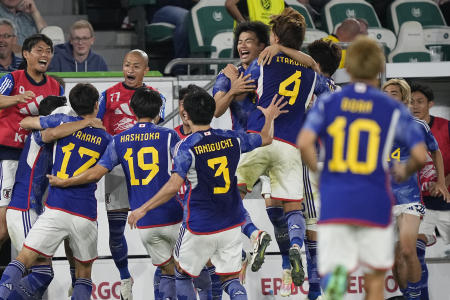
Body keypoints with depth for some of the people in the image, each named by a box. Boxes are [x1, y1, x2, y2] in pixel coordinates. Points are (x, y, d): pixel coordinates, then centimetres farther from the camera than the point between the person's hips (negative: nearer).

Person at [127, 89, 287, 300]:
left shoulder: (186, 147, -15)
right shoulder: (232, 139, 0)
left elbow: (174, 186, -23)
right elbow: (265, 139, 17)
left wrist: (143, 209, -16)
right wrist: (269, 118, 38)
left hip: (199, 227, -4)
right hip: (231, 224, 4)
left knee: (182, 274, 15)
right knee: (229, 278, 9)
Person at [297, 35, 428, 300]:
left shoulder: (327, 104, 6)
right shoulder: (393, 110, 3)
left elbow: (304, 142, -9)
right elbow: (421, 155, -4)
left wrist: (317, 170, 9)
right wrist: (405, 171, 18)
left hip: (334, 202, 1)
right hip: (375, 203, -1)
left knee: (335, 269, 1)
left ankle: (337, 277, -35)